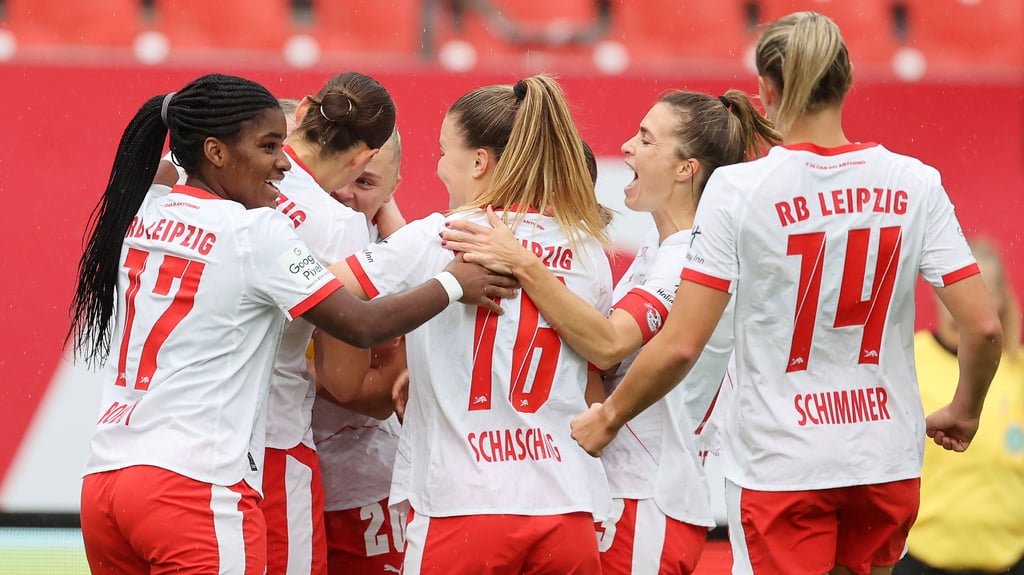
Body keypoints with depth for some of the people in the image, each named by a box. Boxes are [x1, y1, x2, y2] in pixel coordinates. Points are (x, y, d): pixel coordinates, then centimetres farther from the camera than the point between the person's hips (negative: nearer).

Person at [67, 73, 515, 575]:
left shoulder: (138, 217, 11)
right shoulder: (255, 232, -7)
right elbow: (362, 325, -6)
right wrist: (454, 283, 6)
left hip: (103, 478, 7)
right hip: (195, 488, -7)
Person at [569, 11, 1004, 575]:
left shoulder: (738, 189, -11)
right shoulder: (913, 184, -3)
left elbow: (679, 346, -13)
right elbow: (984, 327, -4)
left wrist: (608, 417, 3)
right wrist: (964, 412, 15)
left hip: (779, 464, -3)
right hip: (886, 458, 3)